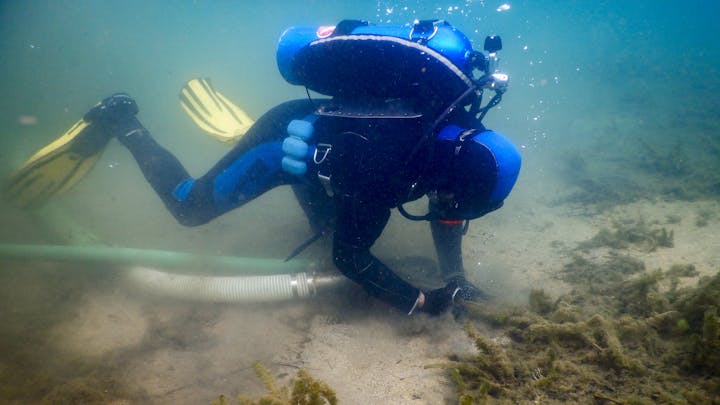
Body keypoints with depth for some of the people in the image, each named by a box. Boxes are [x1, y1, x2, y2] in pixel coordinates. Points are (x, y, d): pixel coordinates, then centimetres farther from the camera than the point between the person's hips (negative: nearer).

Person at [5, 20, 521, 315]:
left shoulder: (460, 137, -18)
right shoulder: (384, 168, -41)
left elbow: (447, 203, 0)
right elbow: (349, 258, -32)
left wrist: (455, 275, -6)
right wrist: (421, 302, -27)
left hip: (327, 122, 8)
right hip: (289, 137, -7)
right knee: (190, 205, 3)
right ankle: (121, 123, 24)